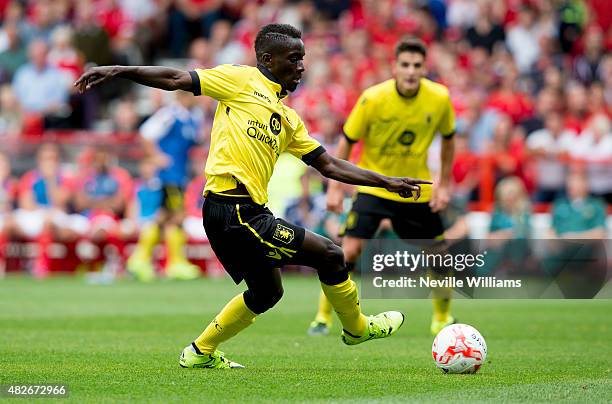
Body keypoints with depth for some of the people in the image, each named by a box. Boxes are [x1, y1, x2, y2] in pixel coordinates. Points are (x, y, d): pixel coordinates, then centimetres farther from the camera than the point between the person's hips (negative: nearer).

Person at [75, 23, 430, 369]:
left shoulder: (288, 118, 22)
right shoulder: (242, 80, 1)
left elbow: (329, 165, 22)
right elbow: (176, 79, -3)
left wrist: (386, 182, 19)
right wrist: (118, 71, -12)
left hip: (248, 213, 9)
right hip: (235, 211, -9)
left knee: (267, 293, 24)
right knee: (330, 255, -5)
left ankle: (201, 352, 33)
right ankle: (357, 328, 18)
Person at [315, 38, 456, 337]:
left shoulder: (440, 99, -12)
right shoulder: (373, 99, -19)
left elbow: (448, 140, 6)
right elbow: (346, 142, -8)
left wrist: (444, 185, 3)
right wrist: (335, 188, -11)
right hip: (373, 185, -3)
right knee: (349, 250, -17)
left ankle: (443, 319, 31)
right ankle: (323, 317, -4)